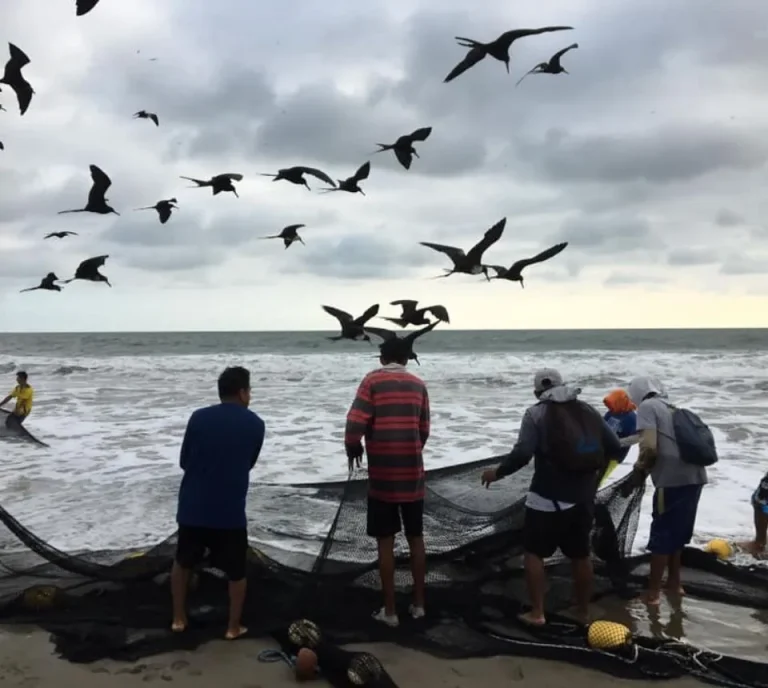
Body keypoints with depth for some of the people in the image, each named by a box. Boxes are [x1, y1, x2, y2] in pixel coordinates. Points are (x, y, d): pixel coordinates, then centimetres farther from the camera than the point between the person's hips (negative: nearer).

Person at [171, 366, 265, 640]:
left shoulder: (198, 417, -1)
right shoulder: (255, 424, -2)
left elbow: (184, 461, 6)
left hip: (192, 506, 2)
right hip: (230, 510, -2)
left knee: (183, 562, 23)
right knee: (236, 571, 15)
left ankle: (179, 619, 30)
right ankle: (234, 627, 21)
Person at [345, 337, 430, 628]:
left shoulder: (372, 380, -5)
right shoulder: (418, 385, 6)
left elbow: (355, 423, -13)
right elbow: (424, 430, 9)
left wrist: (353, 449, 6)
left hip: (382, 473, -3)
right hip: (412, 472, 3)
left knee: (386, 542, 5)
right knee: (415, 538, 14)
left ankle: (389, 610, 11)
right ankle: (418, 604, 23)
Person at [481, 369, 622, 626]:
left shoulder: (536, 413, -7)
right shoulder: (588, 410, 9)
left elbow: (522, 454, -17)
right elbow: (614, 446, 8)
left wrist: (497, 472, -3)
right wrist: (596, 471, 23)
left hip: (548, 498, -5)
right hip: (583, 497, 5)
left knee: (533, 553, 7)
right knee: (581, 555, 17)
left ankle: (536, 613, 6)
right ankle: (583, 612, 27)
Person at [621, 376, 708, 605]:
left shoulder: (647, 407, -2)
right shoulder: (674, 408, 22)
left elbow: (649, 447, -14)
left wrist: (639, 471, 2)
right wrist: (646, 469, 26)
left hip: (673, 480, -7)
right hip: (694, 476, 8)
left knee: (662, 536, 4)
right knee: (678, 533, 22)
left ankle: (653, 591, 13)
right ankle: (674, 582, 33)